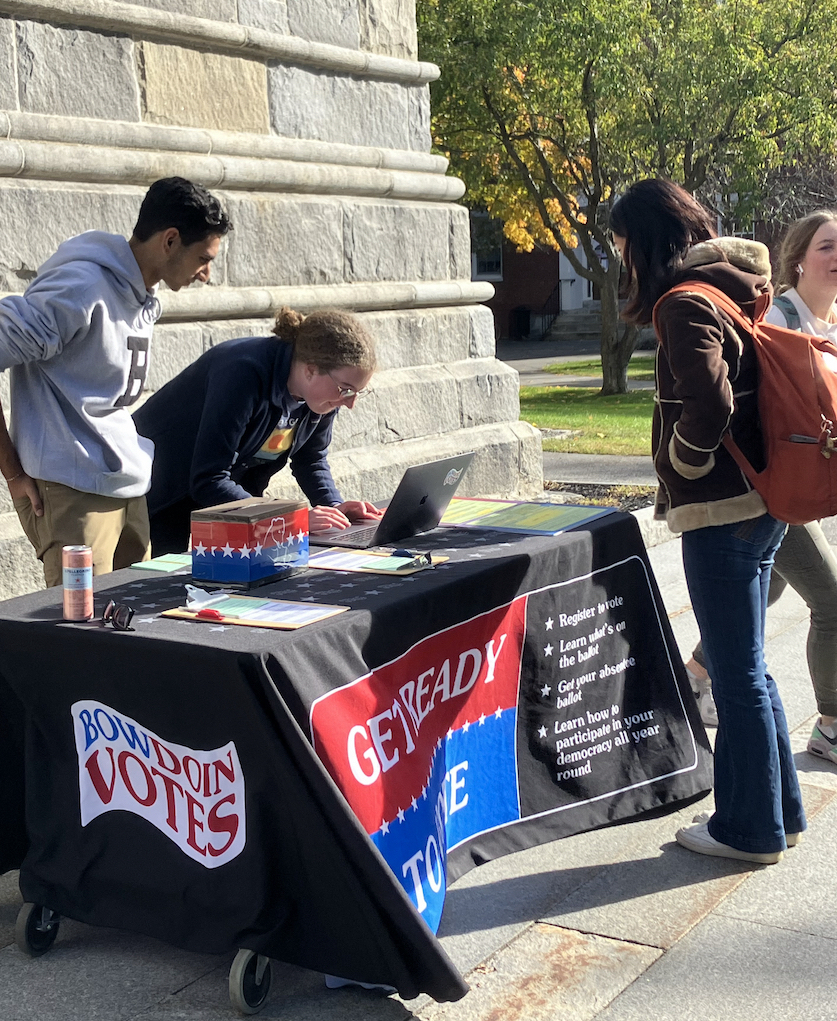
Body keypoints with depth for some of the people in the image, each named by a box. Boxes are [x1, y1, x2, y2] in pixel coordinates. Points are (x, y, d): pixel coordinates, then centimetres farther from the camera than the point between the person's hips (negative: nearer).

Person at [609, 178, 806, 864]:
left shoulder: (686, 305, -15)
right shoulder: (730, 291, 14)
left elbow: (708, 406, -27)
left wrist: (679, 470, -10)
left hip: (723, 514, -10)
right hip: (757, 505, 10)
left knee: (738, 675, 2)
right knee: (746, 669, 19)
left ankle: (751, 830, 16)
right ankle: (781, 810, 30)